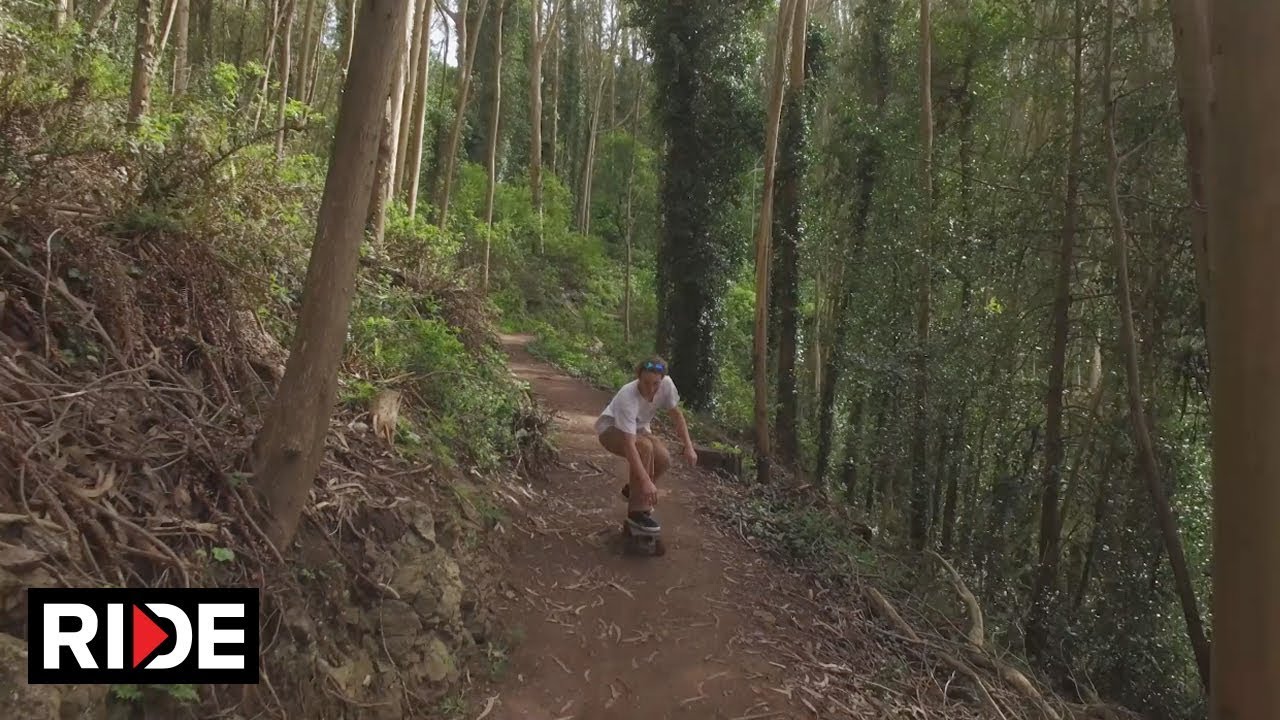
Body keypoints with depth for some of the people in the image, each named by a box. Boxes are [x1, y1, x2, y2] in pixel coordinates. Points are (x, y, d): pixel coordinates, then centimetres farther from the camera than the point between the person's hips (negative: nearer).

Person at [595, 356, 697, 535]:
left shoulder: (666, 384, -24)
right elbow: (629, 444, -44)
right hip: (611, 429, -6)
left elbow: (676, 414, -6)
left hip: (636, 429, 6)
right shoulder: (627, 398, -39)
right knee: (644, 447, -34)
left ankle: (633, 490, 14)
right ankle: (637, 512, -24)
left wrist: (688, 446, -14)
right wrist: (646, 481, -49)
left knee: (663, 459, -17)